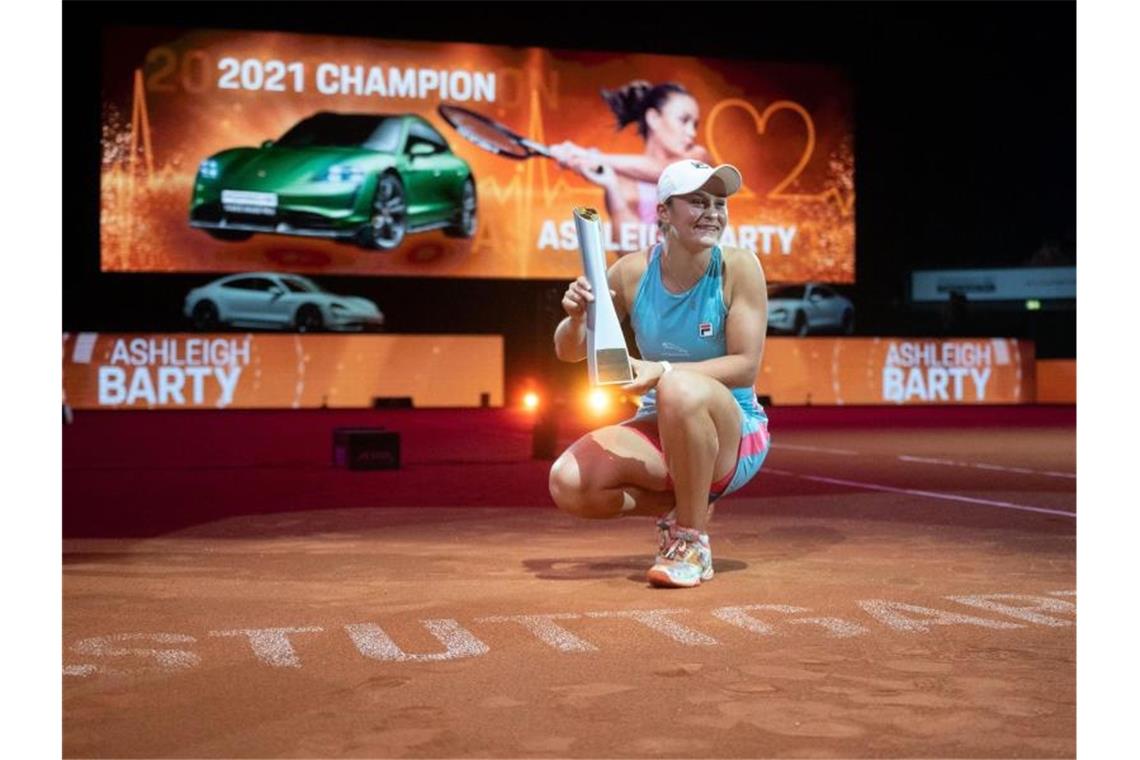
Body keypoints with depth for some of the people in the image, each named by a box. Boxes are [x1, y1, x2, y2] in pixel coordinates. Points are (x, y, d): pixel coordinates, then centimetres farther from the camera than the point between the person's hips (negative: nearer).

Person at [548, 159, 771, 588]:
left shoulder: (739, 267, -12)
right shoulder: (633, 272, -4)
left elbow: (746, 365, -17)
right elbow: (569, 352, 4)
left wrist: (664, 371, -29)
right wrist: (575, 318, -20)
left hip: (734, 433, -4)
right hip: (660, 432, 4)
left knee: (681, 387, -37)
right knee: (567, 482, -21)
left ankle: (692, 541, -19)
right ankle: (674, 507, 8)